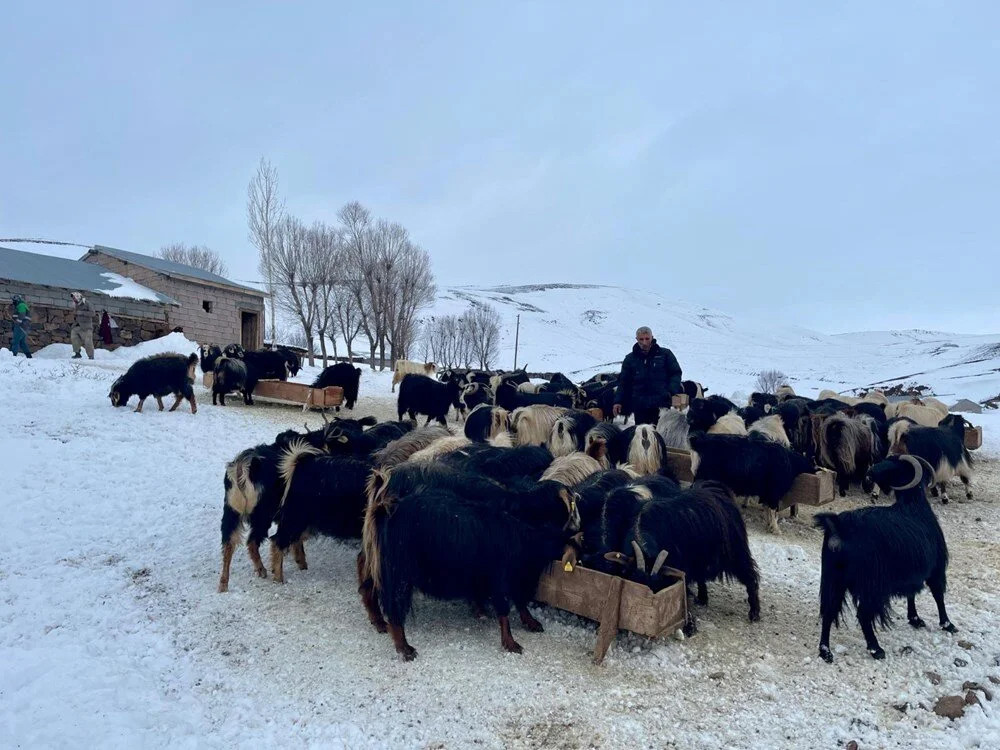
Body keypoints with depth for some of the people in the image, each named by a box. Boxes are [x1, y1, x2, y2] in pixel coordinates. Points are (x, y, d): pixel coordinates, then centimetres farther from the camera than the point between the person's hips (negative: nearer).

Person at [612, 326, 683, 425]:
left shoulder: (665, 354, 3)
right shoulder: (630, 359, 10)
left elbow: (676, 373, 6)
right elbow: (623, 382, 13)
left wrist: (671, 391, -10)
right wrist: (618, 401, 4)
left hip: (661, 404, -2)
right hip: (639, 405, 2)